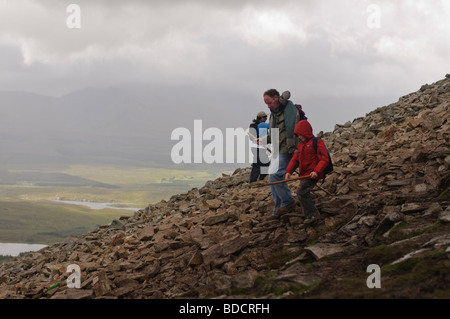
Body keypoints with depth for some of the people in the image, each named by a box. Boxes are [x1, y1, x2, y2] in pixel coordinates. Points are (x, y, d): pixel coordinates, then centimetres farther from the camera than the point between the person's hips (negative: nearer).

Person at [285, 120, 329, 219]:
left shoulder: (317, 142, -8)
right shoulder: (300, 145, 17)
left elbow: (324, 159, -15)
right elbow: (294, 159, 12)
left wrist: (316, 171, -26)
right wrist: (289, 171, -3)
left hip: (312, 174, -9)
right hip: (304, 174, 9)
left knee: (301, 192, -18)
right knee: (304, 194, 8)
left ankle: (314, 213, -9)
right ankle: (309, 216, 17)